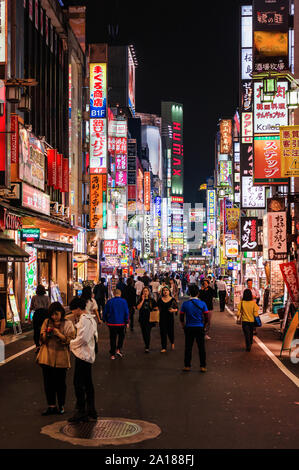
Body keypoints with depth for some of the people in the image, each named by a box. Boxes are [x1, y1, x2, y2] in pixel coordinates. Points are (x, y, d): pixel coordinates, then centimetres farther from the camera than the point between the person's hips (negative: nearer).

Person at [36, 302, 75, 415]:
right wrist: (47, 333, -13)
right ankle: (51, 406, 18)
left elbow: (70, 340, -8)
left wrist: (59, 334, -20)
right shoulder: (47, 322, 7)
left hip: (61, 358, -3)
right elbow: (42, 339, 7)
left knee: (60, 383, 4)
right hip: (47, 357, 3)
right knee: (48, 383, 6)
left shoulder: (68, 324, -1)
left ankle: (61, 406, 19)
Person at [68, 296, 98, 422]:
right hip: (88, 355, 10)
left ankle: (81, 411, -3)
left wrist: (71, 344, -4)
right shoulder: (90, 318, 16)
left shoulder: (84, 319, -16)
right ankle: (91, 413, 17)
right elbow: (94, 336, 19)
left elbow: (82, 339, -20)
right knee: (88, 384, 13)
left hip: (83, 355, -10)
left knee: (78, 383, -6)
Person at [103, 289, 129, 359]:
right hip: (121, 323, -1)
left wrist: (105, 320, 17)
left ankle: (112, 355, 12)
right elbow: (126, 312, -5)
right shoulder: (124, 301, -5)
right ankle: (118, 350, 5)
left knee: (113, 338, 9)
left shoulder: (109, 301, -3)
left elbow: (105, 312, 3)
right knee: (121, 336, 19)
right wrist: (126, 322, 4)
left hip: (111, 323, 1)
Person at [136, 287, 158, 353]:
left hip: (149, 319, -2)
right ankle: (146, 344, 28)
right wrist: (143, 300, -13)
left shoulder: (151, 300, 2)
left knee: (148, 333, -9)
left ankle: (147, 347, -6)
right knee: (144, 333, 9)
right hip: (142, 319, 2)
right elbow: (138, 307, -12)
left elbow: (155, 308, 6)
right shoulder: (140, 300, 3)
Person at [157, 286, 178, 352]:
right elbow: (158, 308, 14)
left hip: (170, 318, -2)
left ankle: (172, 343, 34)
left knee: (170, 332, 1)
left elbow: (176, 309, 2)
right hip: (162, 318, 2)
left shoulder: (172, 299, -1)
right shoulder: (160, 300, 5)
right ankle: (164, 348, 7)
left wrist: (173, 310, -19)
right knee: (163, 332, -1)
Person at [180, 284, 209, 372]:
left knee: (188, 347, 9)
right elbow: (206, 318, -5)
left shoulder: (185, 304, -5)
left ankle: (187, 366, 14)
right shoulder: (202, 304, -6)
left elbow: (181, 318, -1)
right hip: (200, 328, 0)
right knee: (201, 347, 7)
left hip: (189, 328, 1)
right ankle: (203, 366, 10)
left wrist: (184, 326, 15)